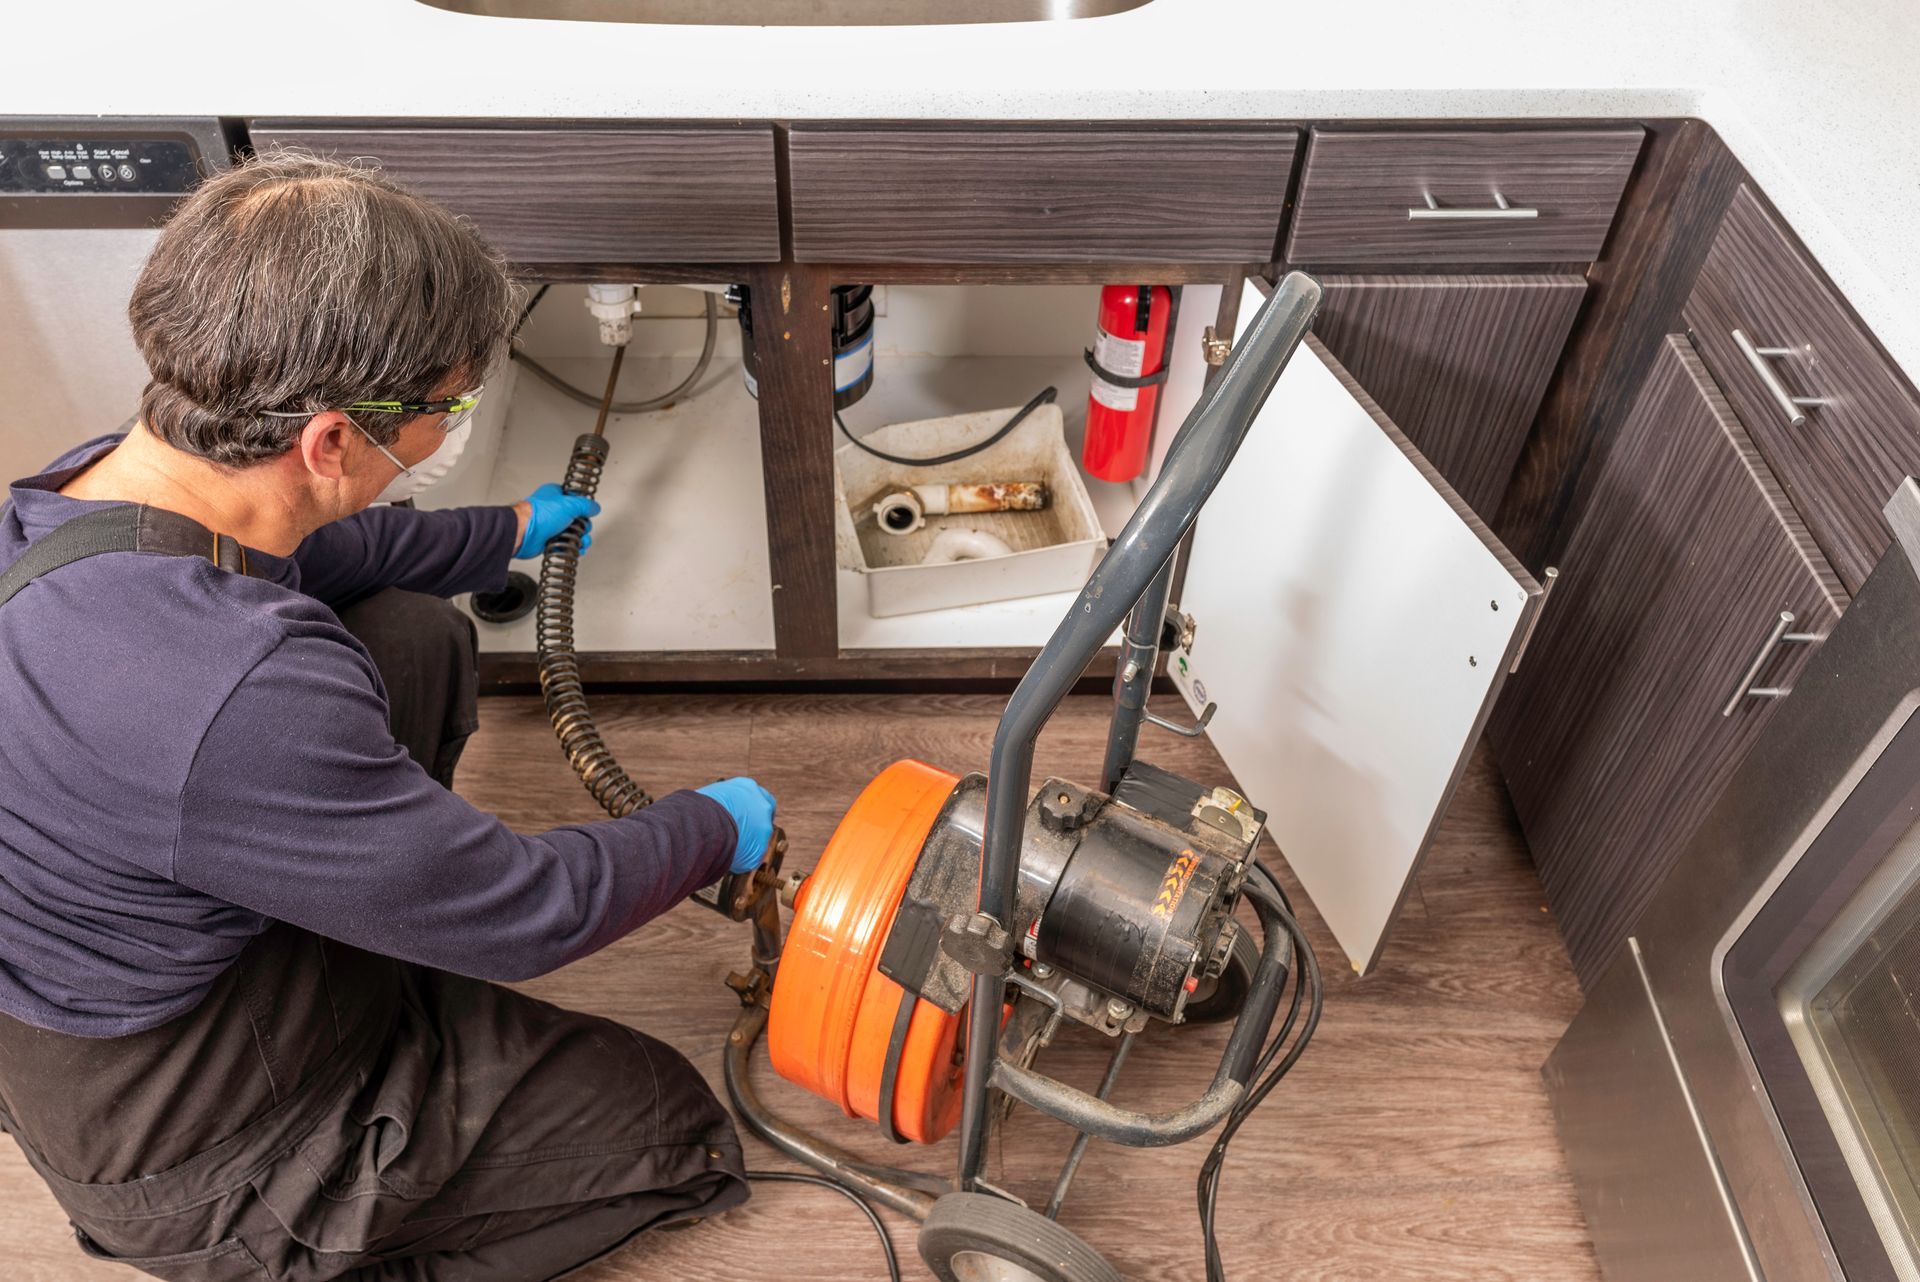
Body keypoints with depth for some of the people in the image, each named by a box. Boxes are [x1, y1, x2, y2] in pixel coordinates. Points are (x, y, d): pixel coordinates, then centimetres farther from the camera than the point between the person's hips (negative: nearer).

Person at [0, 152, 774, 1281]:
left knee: (421, 633, 9)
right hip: (189, 1150, -8)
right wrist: (717, 828, -10)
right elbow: (518, 915, -28)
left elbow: (313, 549, 12)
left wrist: (507, 533, 26)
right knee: (674, 1125, 1)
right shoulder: (235, 693, -42)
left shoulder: (100, 481, -12)